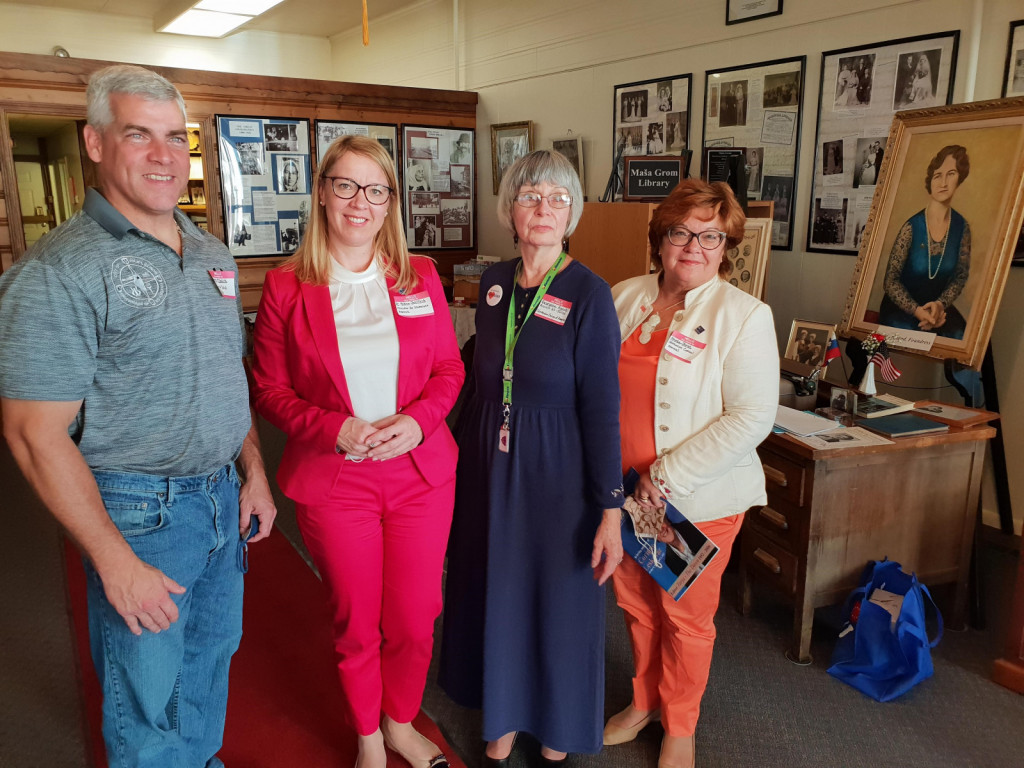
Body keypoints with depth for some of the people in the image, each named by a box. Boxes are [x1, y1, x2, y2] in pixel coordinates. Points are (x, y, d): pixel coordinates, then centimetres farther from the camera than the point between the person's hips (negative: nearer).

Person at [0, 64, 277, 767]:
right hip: (137, 508, -7)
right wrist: (116, 560, -19)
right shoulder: (60, 271, -16)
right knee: (147, 694, 8)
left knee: (213, 653, 23)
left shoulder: (212, 254, 7)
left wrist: (255, 473, 10)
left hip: (222, 496, 7)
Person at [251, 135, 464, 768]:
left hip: (421, 473, 2)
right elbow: (269, 389, 0)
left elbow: (449, 370, 7)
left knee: (416, 621, 12)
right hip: (333, 480, -1)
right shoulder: (286, 286, -3)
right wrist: (334, 428, -16)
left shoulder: (420, 277, 3)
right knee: (356, 624, 13)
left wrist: (416, 420, -12)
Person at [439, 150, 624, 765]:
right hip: (489, 464, 5)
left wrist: (611, 511, -16)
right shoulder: (495, 282, 1)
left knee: (559, 601, 12)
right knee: (495, 592, 17)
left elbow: (602, 409, -16)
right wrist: (462, 454, 14)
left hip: (556, 471, -4)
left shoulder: (588, 294, -15)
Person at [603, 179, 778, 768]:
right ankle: (644, 702, 45)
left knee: (686, 616, 12)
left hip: (700, 499, -4)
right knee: (636, 603, 19)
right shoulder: (625, 298, 3)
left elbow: (752, 416, -17)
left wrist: (668, 476, -20)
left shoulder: (744, 316, -12)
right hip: (624, 492, 4)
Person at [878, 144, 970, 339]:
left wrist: (940, 304, -16)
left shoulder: (962, 228, -3)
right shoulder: (911, 228, -15)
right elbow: (891, 281, -12)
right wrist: (917, 310, -23)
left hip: (938, 307, 4)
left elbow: (961, 276, 3)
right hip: (901, 309, -4)